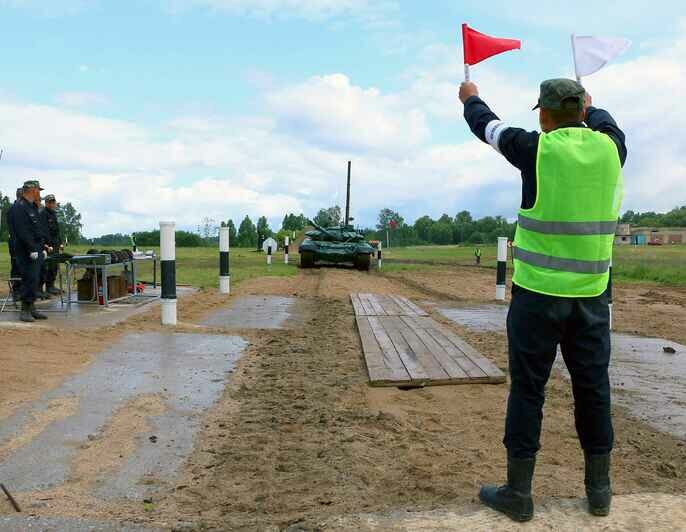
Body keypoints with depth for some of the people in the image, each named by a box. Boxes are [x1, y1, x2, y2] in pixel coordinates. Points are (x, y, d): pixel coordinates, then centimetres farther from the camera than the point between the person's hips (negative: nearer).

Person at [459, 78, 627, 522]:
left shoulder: (536, 148, -7)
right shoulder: (609, 147, 3)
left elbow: (487, 126, 11)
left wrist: (471, 98, 32)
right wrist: (589, 106, 49)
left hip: (538, 290, -4)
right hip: (591, 293, 4)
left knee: (528, 389, 3)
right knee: (593, 387, 12)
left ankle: (518, 492, 11)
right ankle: (599, 489, 23)